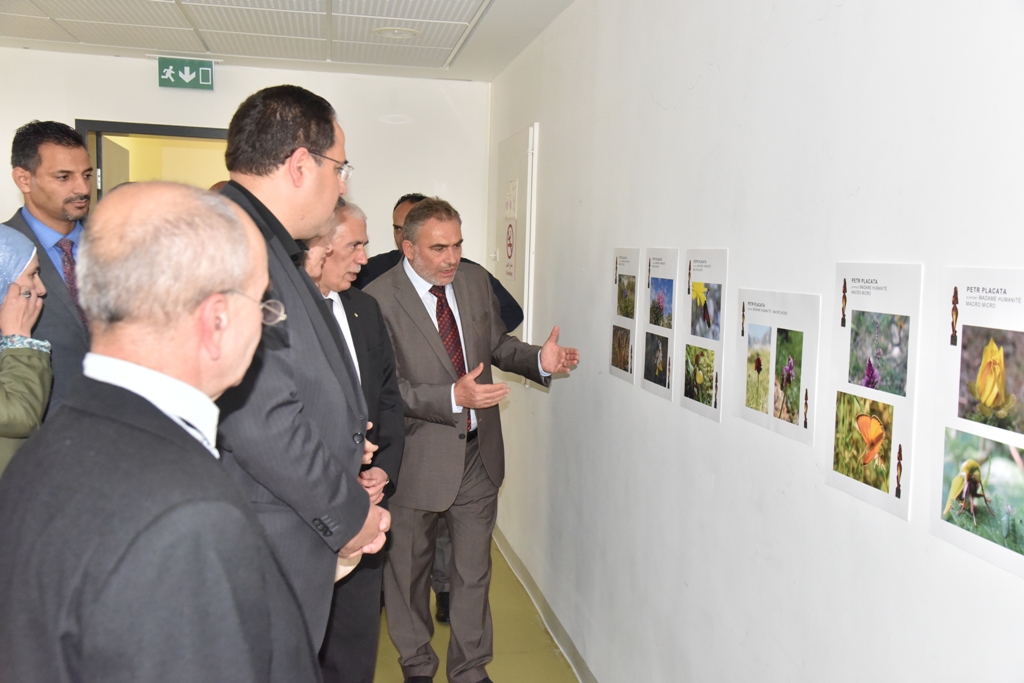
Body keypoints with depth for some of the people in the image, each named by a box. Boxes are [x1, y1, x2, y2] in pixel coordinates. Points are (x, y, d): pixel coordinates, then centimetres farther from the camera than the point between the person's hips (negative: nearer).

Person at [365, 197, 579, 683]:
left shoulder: (475, 280, 1)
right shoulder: (379, 299, -17)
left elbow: (497, 343, 12)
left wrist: (539, 360, -7)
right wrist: (453, 398, -32)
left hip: (477, 451, 4)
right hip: (418, 456, -4)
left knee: (474, 570, 16)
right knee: (409, 567, 17)